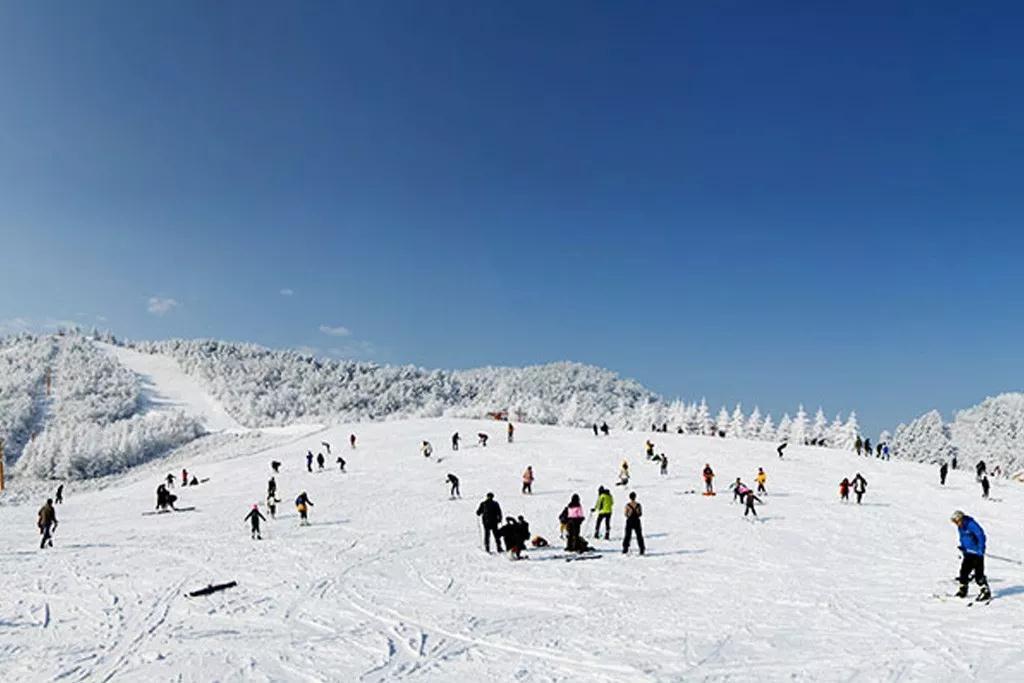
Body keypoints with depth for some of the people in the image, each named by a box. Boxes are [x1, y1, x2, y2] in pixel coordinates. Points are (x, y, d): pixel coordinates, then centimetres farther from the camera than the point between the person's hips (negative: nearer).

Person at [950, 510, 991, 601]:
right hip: (968, 553, 8)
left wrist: (981, 550, -22)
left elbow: (981, 536, -22)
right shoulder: (960, 527, 6)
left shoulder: (971, 524, -20)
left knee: (978, 573, -9)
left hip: (977, 553, -8)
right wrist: (962, 547, 10)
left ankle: (986, 592, 3)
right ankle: (963, 591, 16)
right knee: (964, 571, 6)